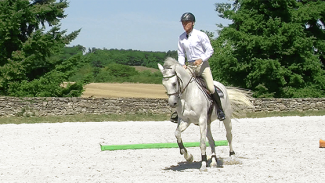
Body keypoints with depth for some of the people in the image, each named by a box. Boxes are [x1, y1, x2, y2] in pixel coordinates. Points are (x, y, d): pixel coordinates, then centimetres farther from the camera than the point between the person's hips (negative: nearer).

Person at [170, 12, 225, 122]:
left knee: (211, 88, -16)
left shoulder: (200, 35, -7)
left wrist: (201, 59, -22)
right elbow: (181, 53, 13)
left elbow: (210, 50, -6)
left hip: (202, 64, -4)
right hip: (190, 66, 4)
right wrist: (182, 64, -6)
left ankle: (220, 109, 2)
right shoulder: (181, 38, 6)